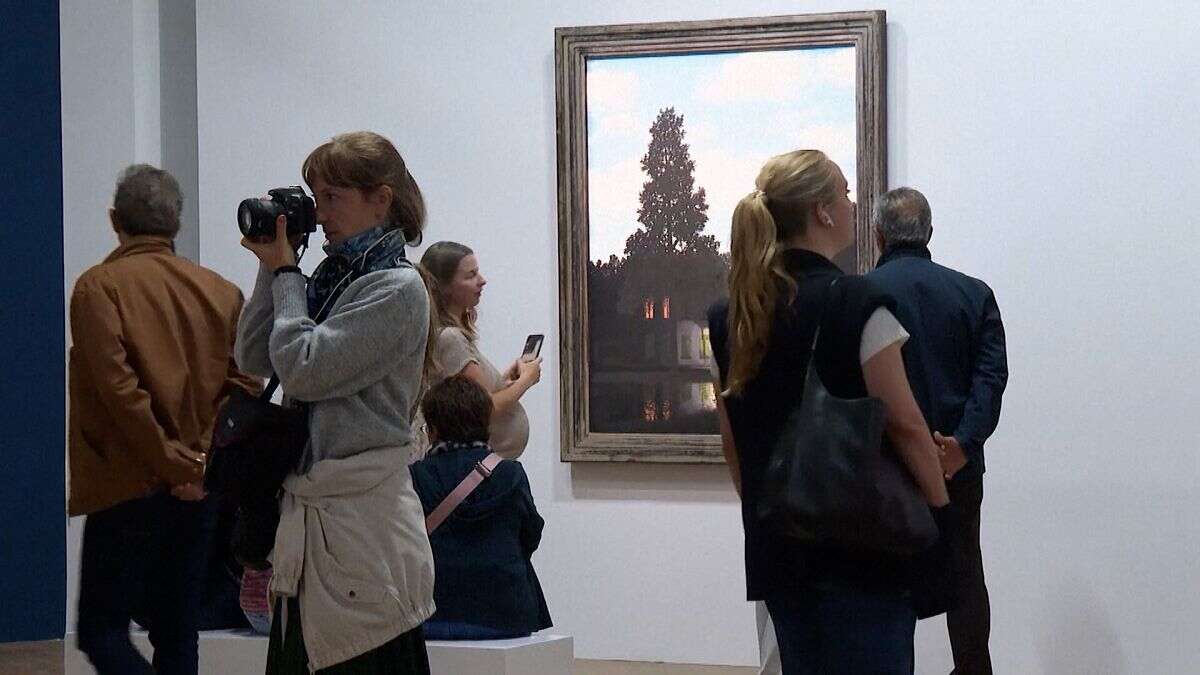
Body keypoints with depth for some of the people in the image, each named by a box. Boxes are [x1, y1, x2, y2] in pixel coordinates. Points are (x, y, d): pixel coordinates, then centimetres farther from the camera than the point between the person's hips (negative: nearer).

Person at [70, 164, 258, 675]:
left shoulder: (99, 286, -6)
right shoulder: (221, 291, 8)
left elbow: (118, 387, -16)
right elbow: (243, 385, 0)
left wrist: (175, 463, -12)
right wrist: (202, 462, -5)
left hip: (128, 486, -5)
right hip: (199, 492, 5)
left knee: (101, 631, -1)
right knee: (176, 632, 12)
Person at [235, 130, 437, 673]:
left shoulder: (398, 289, -10)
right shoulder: (329, 280, 13)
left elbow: (303, 369, -15)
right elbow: (253, 358, 11)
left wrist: (285, 273, -3)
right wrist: (273, 268, 6)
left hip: (362, 522, -8)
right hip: (308, 515, 8)